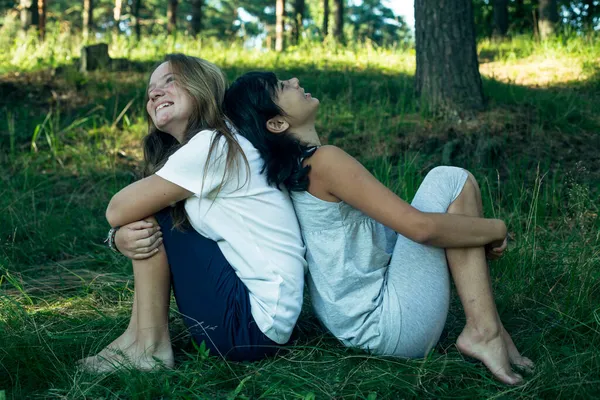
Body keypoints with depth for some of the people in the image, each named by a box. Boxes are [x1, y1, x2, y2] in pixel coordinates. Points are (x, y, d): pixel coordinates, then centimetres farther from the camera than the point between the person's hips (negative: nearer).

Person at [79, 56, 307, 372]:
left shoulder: (212, 145, -16)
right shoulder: (218, 147, 13)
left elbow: (117, 211, -14)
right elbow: (125, 223, 11)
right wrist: (123, 238, -13)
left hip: (254, 323, -9)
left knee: (151, 214, -8)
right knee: (141, 231, 11)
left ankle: (148, 347, -1)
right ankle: (139, 336, 9)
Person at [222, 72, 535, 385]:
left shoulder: (287, 170, 8)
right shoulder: (323, 161, -19)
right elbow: (419, 226, -23)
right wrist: (495, 228, -7)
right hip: (389, 328, -9)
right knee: (451, 181, -4)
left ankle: (486, 328, 5)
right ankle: (484, 331, -7)